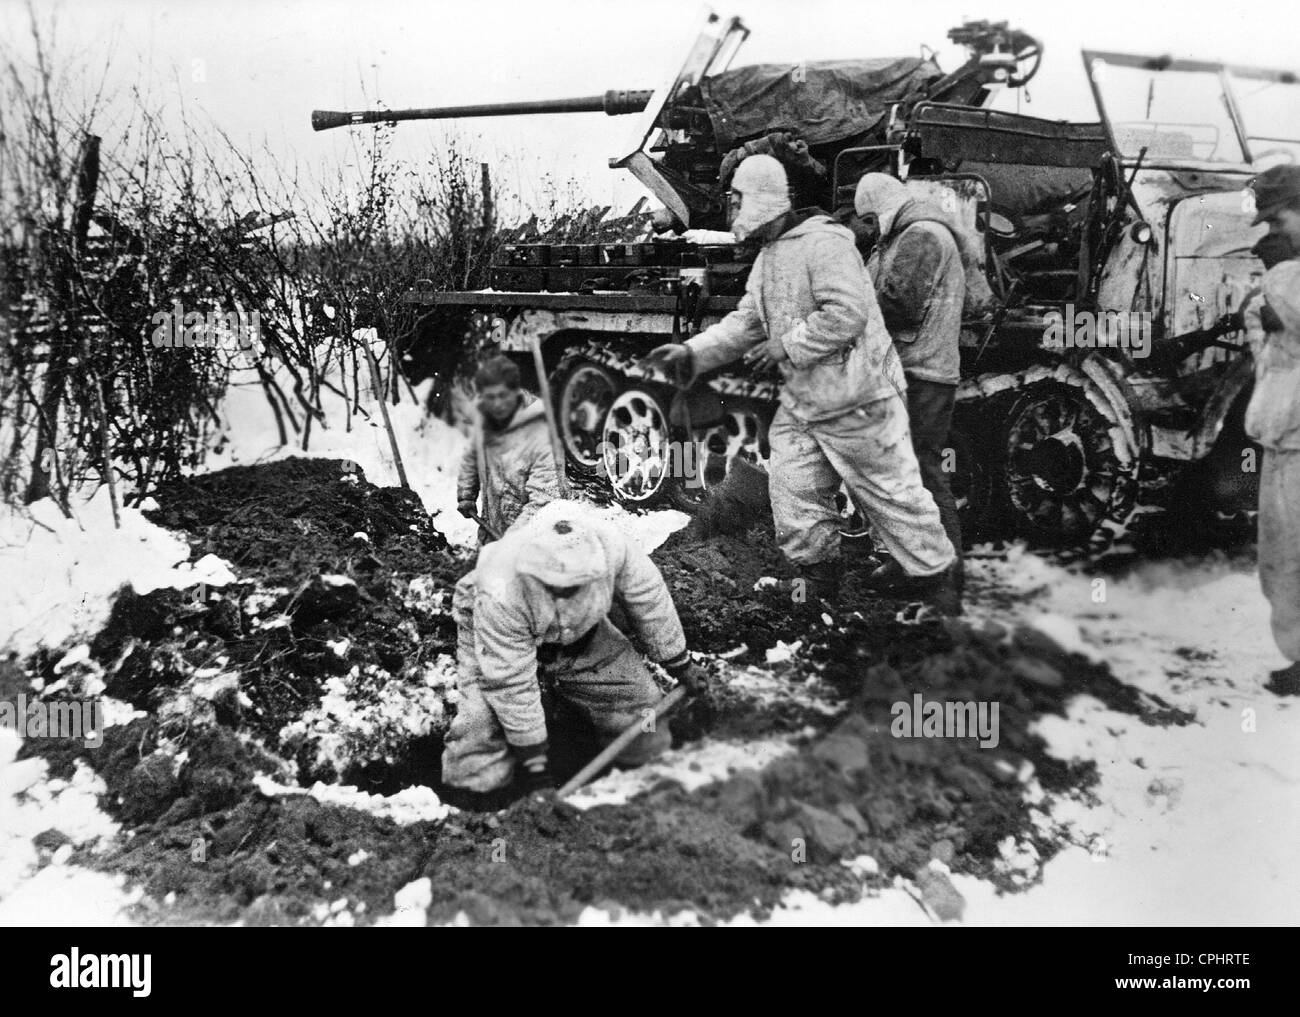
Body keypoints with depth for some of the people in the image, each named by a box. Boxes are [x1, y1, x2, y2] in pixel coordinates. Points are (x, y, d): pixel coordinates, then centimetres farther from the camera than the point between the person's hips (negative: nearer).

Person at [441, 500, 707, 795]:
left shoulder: (611, 546, -36)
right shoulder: (499, 595, -43)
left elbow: (650, 601, -15)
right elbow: (510, 683, -31)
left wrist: (680, 664, -1)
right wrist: (532, 760, -23)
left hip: (581, 628, 4)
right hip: (491, 632, -3)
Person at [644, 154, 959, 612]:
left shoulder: (823, 244, -18)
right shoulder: (767, 258, 13)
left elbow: (847, 313, -27)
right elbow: (746, 323, 13)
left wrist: (788, 345, -19)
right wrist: (693, 352, 1)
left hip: (858, 402, -8)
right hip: (800, 402, 9)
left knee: (894, 496, 2)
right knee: (795, 497, 9)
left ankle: (939, 577, 18)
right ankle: (818, 579, 27)